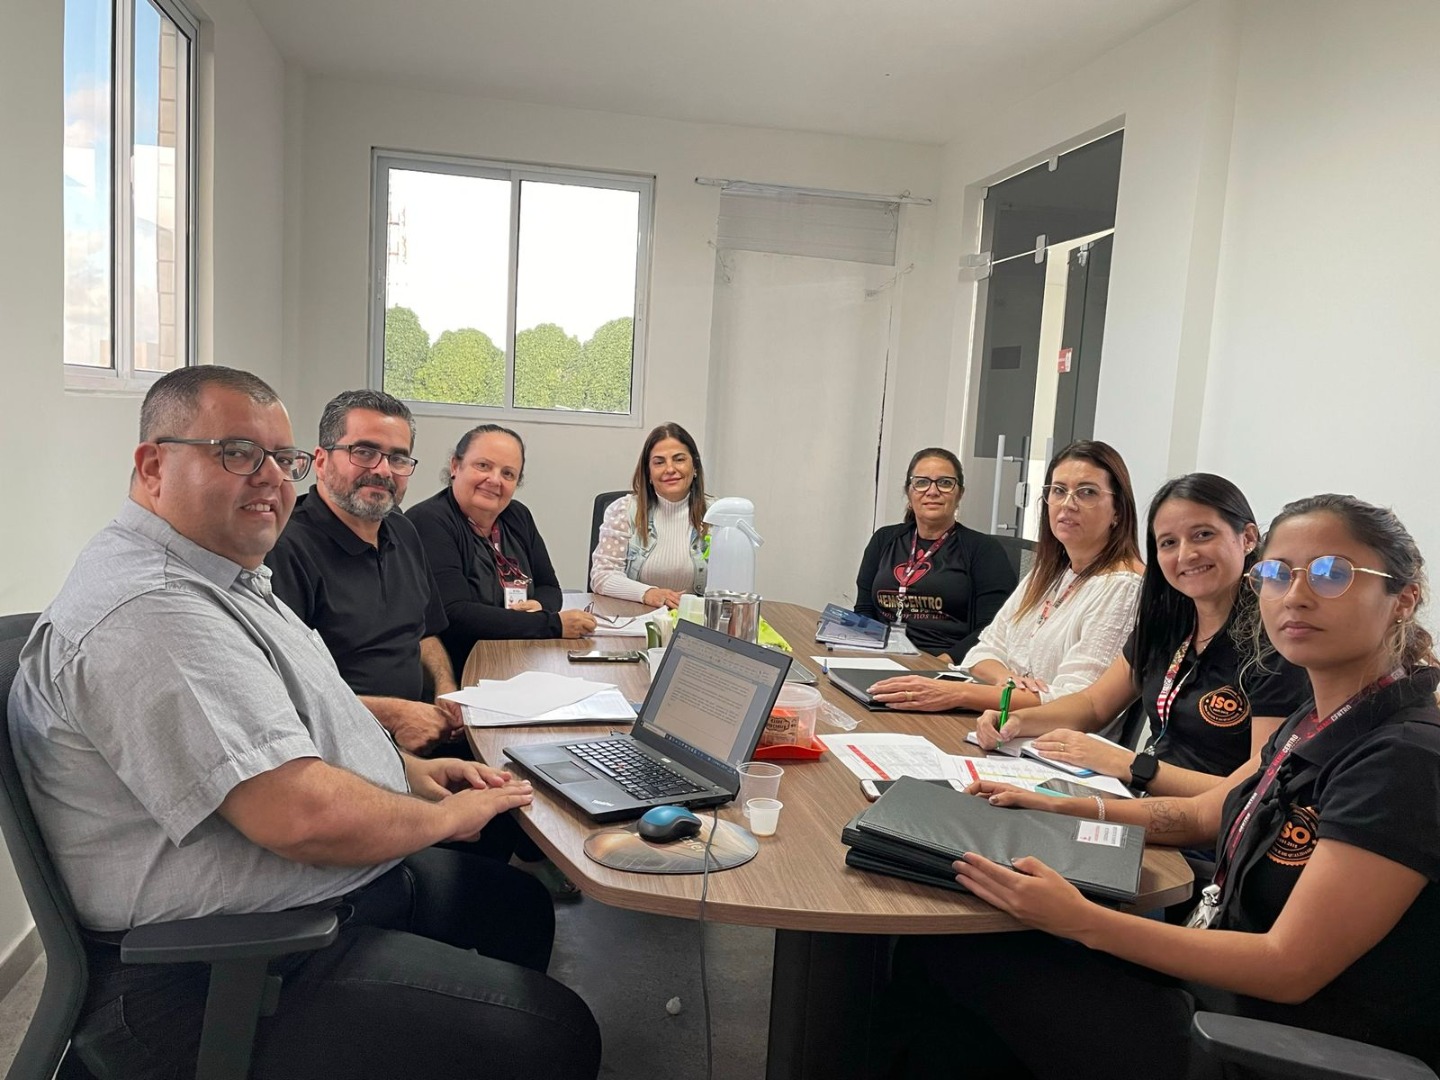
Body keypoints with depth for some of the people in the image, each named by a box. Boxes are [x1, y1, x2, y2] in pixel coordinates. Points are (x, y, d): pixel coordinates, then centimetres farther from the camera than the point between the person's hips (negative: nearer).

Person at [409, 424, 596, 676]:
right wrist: (552, 624, -21)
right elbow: (454, 616, -22)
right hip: (457, 673, -7)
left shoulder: (518, 517, 11)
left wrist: (539, 606, -9)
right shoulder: (429, 523, -12)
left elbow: (549, 587, 17)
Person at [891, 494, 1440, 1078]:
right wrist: (1057, 807, 7)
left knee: (951, 954, -7)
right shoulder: (1316, 724, 4)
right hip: (1216, 988, 8)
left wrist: (1082, 921, -30)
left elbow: (1289, 968, -25)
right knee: (938, 940, 3)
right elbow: (1202, 814, 17)